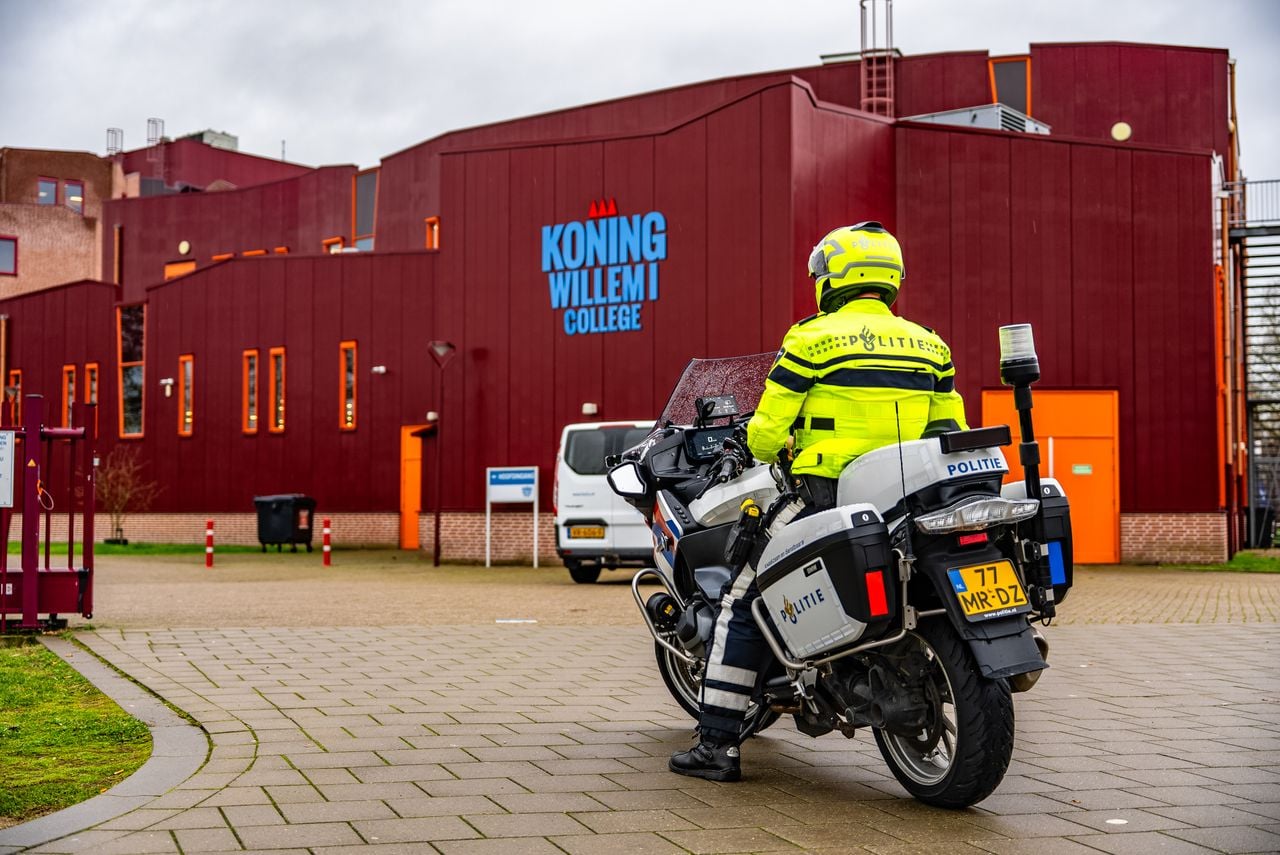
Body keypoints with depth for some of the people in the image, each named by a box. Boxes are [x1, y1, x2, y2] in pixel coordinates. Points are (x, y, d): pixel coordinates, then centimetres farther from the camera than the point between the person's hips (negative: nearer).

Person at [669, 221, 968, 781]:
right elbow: (952, 434, 12)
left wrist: (758, 446, 20)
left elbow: (767, 433, -3)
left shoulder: (811, 339, -3)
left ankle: (717, 745, 4)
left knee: (742, 603, 7)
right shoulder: (930, 345, 11)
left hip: (828, 501, -5)